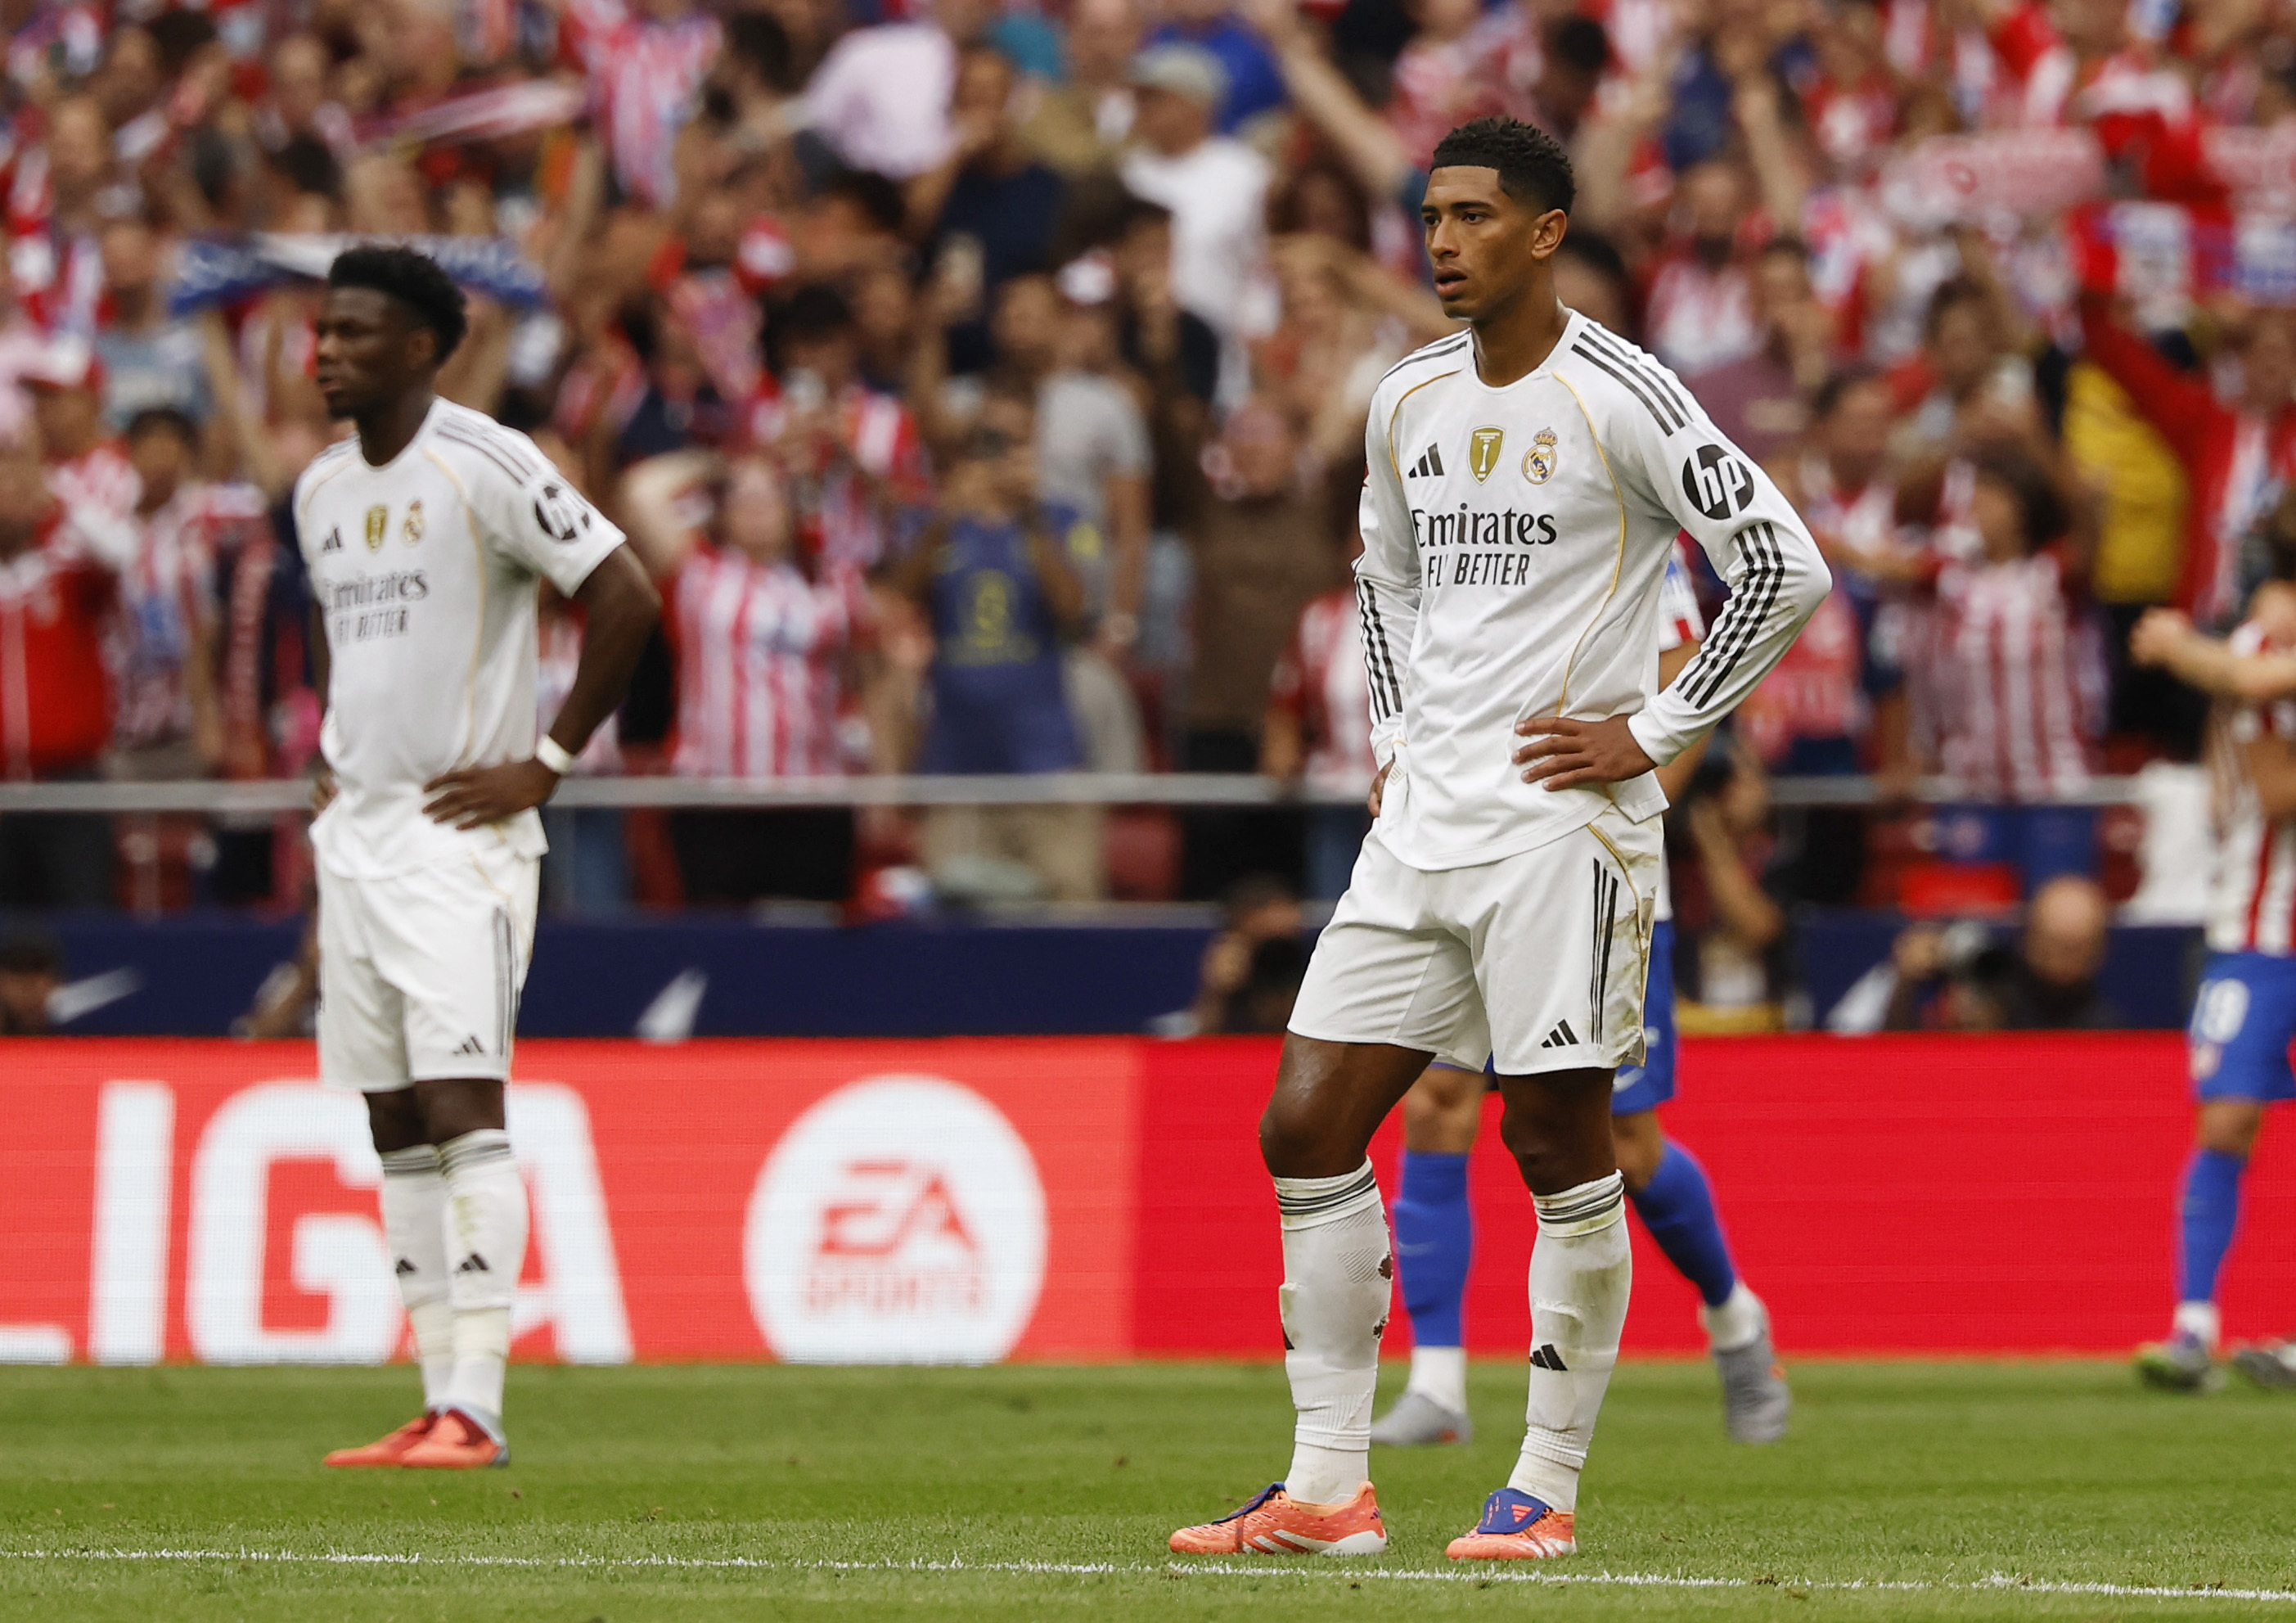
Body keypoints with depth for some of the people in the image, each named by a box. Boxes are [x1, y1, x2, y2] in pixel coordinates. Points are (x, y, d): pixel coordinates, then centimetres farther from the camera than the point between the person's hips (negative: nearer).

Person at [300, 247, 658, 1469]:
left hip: (461, 833, -8)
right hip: (352, 839, 8)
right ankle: (442, 1401, 9)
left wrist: (547, 763, -12)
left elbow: (627, 599, -13)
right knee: (395, 1127, 6)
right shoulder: (322, 489, 14)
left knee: (462, 1109, -14)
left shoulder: (485, 468, -11)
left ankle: (474, 1406, -18)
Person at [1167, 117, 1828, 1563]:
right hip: (1422, 825, 7)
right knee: (1309, 1125, 0)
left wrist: (1656, 732, -11)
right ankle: (1329, 1486, 5)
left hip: (1563, 820, -7)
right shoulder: (1409, 402, 12)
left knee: (1560, 1145, -5)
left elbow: (1787, 567, -12)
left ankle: (1550, 1487, 5)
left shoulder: (1619, 396, -9)